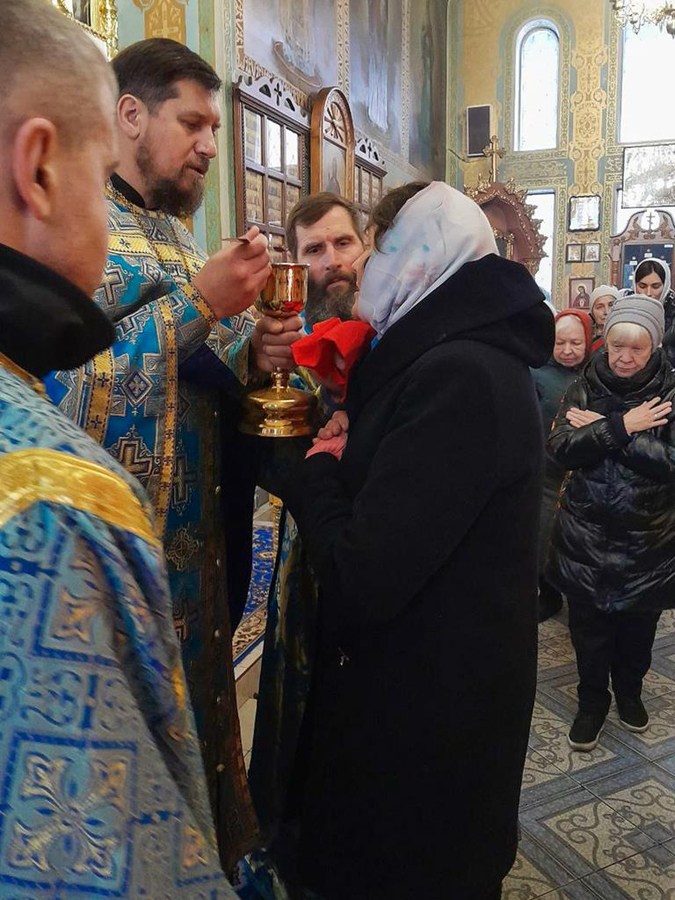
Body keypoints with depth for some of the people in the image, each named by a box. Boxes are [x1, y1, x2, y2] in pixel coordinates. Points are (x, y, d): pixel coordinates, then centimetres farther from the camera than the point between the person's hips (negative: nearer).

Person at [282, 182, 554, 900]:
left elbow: (361, 581, -31)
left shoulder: (458, 376, -28)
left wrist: (319, 471, -13)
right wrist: (349, 452, -4)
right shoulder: (474, 354, 6)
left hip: (423, 706, -9)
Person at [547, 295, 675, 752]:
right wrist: (621, 426, -24)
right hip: (588, 534, 1)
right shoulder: (586, 388, -2)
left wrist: (600, 431, -18)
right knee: (589, 627, 10)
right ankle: (592, 700, 33)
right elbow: (562, 449, -14)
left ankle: (630, 689, 44)